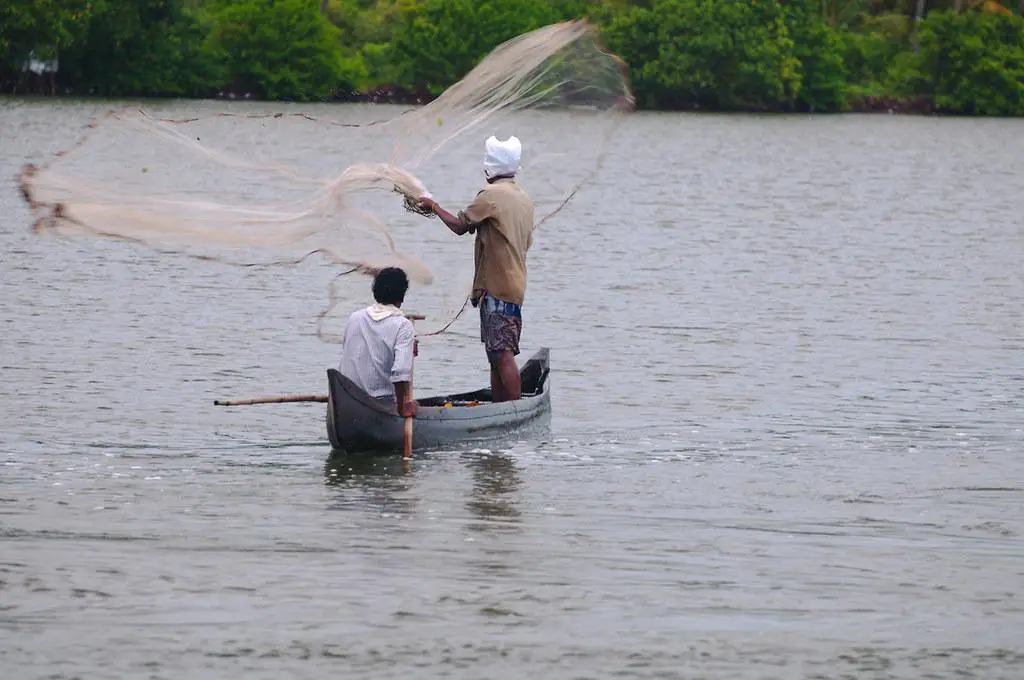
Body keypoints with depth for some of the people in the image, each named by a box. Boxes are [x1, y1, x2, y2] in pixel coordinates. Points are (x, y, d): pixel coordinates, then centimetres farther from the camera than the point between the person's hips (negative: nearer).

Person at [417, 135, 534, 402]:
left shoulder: (491, 195, -10)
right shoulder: (524, 198, 16)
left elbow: (459, 225, -5)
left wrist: (434, 207, 10)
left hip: (497, 289, -9)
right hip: (516, 287, 9)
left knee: (503, 354, -12)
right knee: (498, 354, 12)